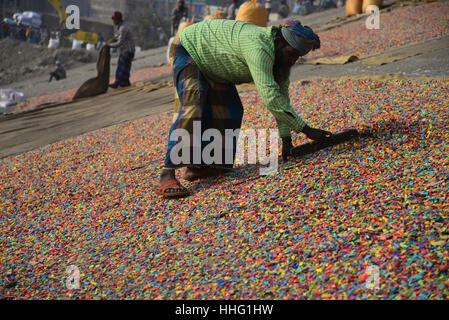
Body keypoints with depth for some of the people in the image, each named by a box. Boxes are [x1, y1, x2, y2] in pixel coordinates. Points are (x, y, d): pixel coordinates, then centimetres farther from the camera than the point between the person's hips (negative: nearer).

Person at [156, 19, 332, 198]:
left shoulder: (280, 55, -8)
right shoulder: (259, 48, -38)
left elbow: (281, 97, -2)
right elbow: (270, 97, -43)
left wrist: (286, 138, -10)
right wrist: (306, 130, -39)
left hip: (214, 66, 10)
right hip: (190, 49, -10)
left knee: (231, 111, 2)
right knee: (191, 110, -24)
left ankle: (197, 166, 4)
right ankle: (166, 176, -28)